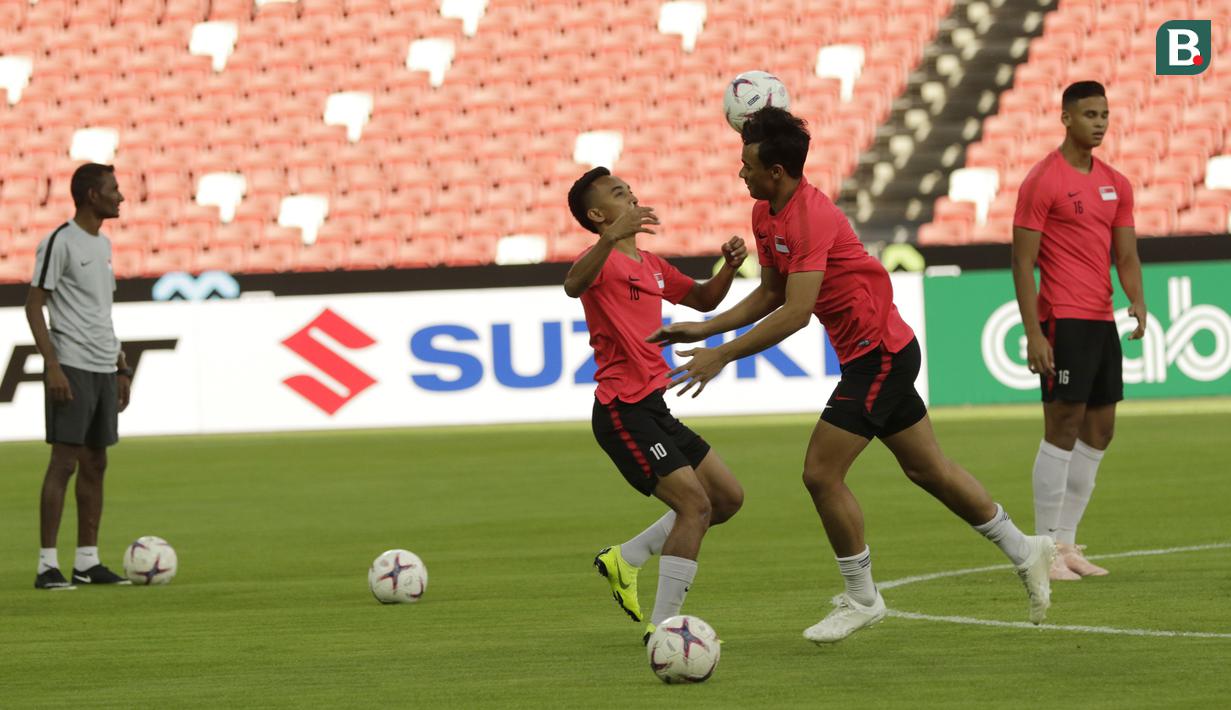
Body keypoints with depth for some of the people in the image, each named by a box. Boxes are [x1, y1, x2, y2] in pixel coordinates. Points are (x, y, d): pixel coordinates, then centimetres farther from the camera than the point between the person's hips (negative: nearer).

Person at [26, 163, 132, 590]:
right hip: (72, 369, -8)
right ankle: (47, 564, -7)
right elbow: (34, 305, -10)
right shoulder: (60, 243, -8)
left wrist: (121, 368, 20)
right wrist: (52, 366, -17)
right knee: (64, 462, -9)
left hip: (104, 370, 8)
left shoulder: (103, 244, 17)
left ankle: (87, 562, 12)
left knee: (95, 465, 8)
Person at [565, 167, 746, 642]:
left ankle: (623, 560, 18)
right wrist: (612, 237, -51)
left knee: (727, 497, 13)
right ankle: (662, 629, -16)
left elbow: (704, 300, 29)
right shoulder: (604, 260, -11)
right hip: (623, 411, -9)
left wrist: (729, 267, 9)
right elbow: (574, 285, -35)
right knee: (695, 504, -18)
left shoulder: (650, 265, 17)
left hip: (653, 407, 9)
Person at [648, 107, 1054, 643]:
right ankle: (1025, 552, 28)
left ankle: (861, 599, 4)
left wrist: (721, 356, -28)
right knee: (928, 469, 17)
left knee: (821, 473, -9)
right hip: (875, 352, 10)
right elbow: (771, 294, 17)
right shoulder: (765, 215, 5)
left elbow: (795, 314, -30)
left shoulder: (810, 218, -25)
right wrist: (704, 329, 8)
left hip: (879, 354, -10)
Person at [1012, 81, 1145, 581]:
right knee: (1063, 427, -8)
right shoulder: (1043, 182, -8)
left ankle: (1066, 542, 15)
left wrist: (1137, 300, -7)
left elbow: (1126, 255, 14)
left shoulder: (1116, 185, 14)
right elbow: (1023, 263, -9)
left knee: (1099, 431, 8)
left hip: (1102, 321, 8)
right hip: (1062, 320, -8)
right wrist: (1033, 333, -15)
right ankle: (1045, 546, -3)